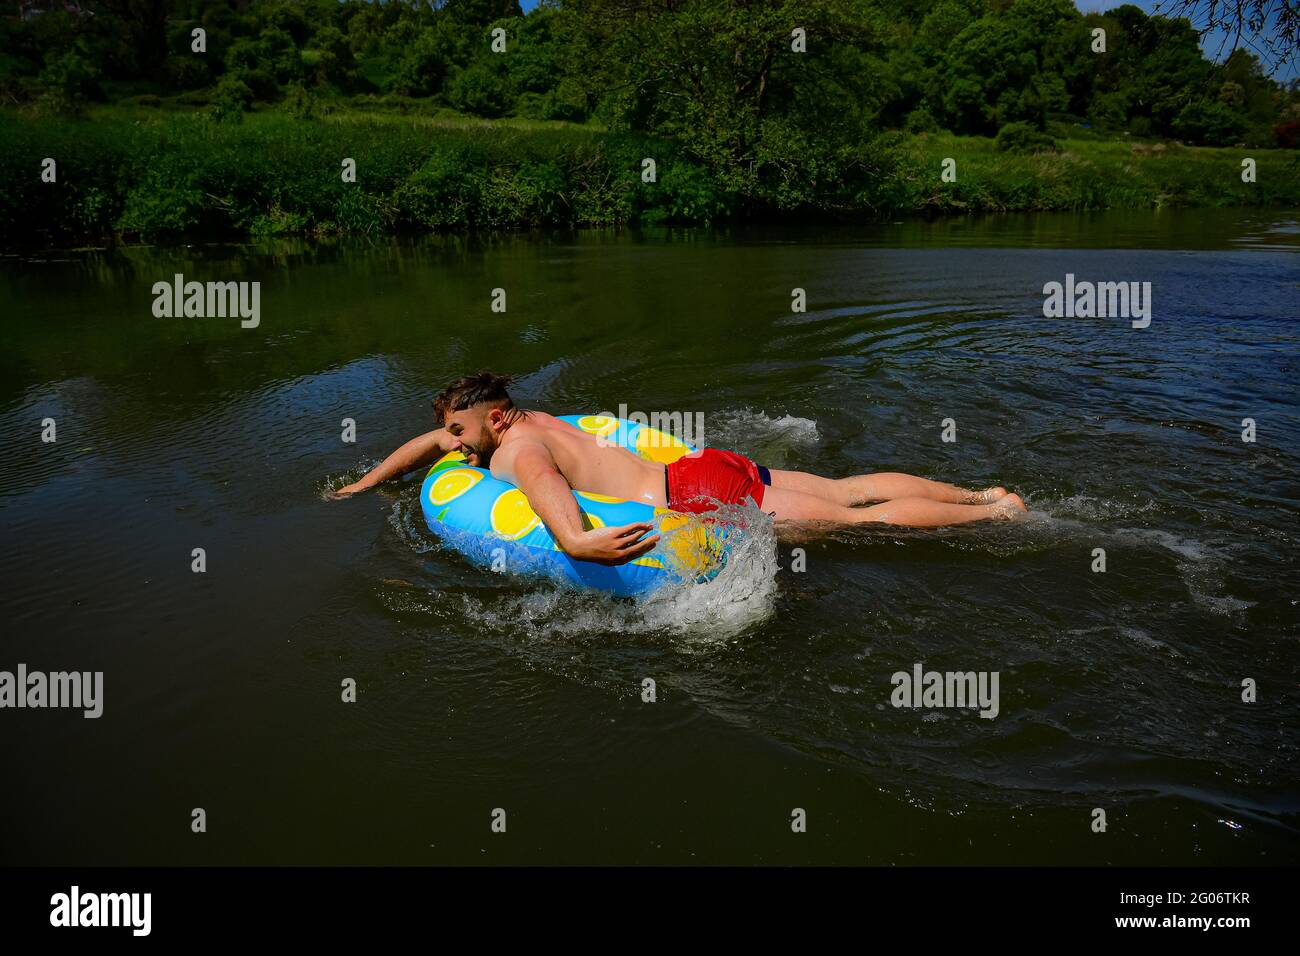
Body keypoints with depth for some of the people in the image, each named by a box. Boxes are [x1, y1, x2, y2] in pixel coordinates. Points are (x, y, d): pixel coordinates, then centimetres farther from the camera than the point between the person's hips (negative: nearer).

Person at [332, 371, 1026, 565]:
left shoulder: (517, 451, -10)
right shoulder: (527, 420, 16)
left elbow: (545, 483, -37)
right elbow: (431, 439, 33)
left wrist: (573, 540, -56)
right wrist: (365, 485, 35)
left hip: (703, 497, -8)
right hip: (706, 469, 8)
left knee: (864, 521, -2)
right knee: (850, 489, 12)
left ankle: (998, 512, 6)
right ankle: (979, 496, 18)